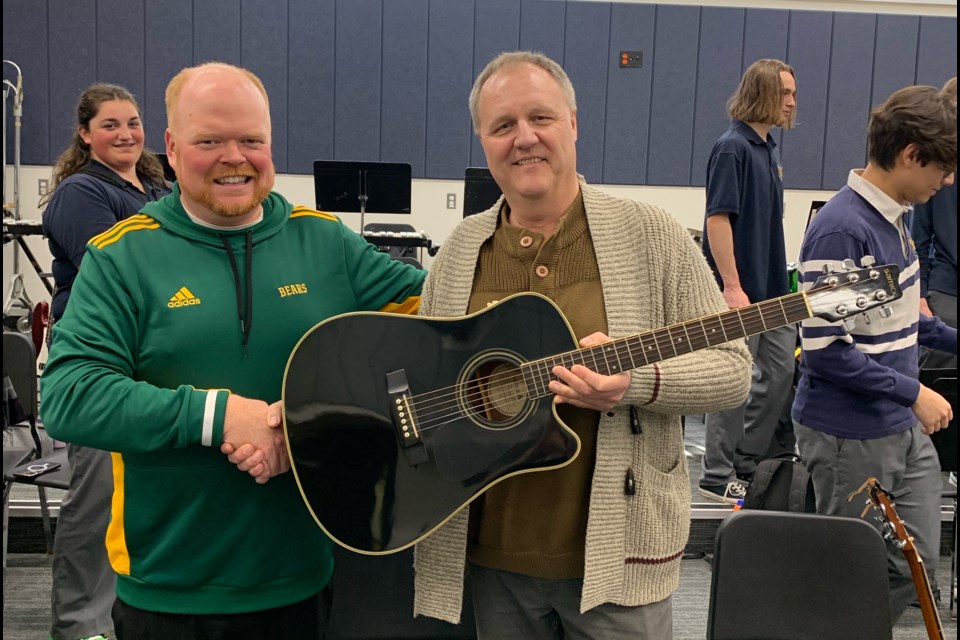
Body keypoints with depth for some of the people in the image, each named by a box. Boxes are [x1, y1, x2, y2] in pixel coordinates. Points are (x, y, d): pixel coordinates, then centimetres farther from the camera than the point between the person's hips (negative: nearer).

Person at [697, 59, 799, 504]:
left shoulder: (768, 148, 14)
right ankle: (717, 477, 11)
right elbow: (718, 220, -19)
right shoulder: (732, 148, -14)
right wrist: (732, 287, -23)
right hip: (740, 287, -9)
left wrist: (779, 278, 19)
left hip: (772, 286, 9)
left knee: (781, 370, 13)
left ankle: (744, 463, 25)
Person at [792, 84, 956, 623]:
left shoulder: (893, 218, 7)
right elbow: (824, 349, -24)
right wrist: (913, 392, -19)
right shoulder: (841, 230, -22)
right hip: (850, 436, -9)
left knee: (916, 561, 16)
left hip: (904, 430, 9)